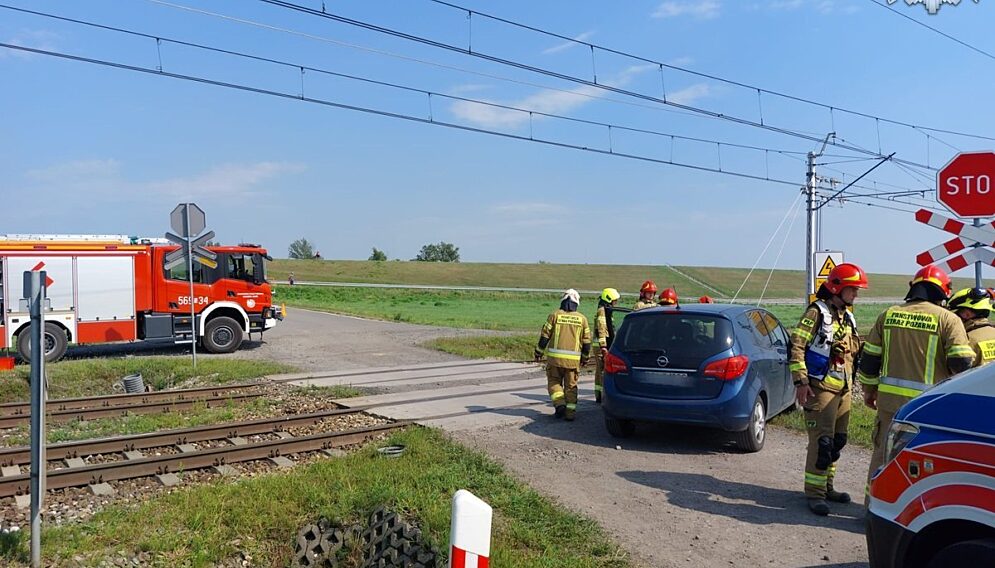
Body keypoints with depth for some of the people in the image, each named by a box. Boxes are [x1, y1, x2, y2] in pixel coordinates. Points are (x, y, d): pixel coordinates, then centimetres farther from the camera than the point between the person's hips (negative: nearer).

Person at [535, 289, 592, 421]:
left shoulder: (555, 315, -2)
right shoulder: (582, 319, 5)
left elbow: (545, 336, -1)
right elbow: (586, 341, 9)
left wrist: (539, 352, 11)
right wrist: (585, 357, 21)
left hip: (555, 357, -2)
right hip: (573, 359, 2)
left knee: (554, 381, 12)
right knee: (571, 385, 11)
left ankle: (560, 404, -6)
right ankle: (570, 412, 9)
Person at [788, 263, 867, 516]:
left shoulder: (847, 317, 16)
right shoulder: (817, 313, -10)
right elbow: (796, 347, -16)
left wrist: (851, 383, 18)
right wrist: (801, 382, -20)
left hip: (843, 388, 9)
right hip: (821, 388, -8)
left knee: (837, 441, 13)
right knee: (822, 442, -8)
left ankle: (826, 487, 26)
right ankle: (814, 493, 0)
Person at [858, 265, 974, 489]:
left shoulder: (888, 314, 6)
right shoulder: (947, 319, -7)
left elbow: (869, 358, 7)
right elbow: (962, 363, -13)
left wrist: (869, 390, 19)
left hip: (890, 398, 4)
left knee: (882, 454, 15)